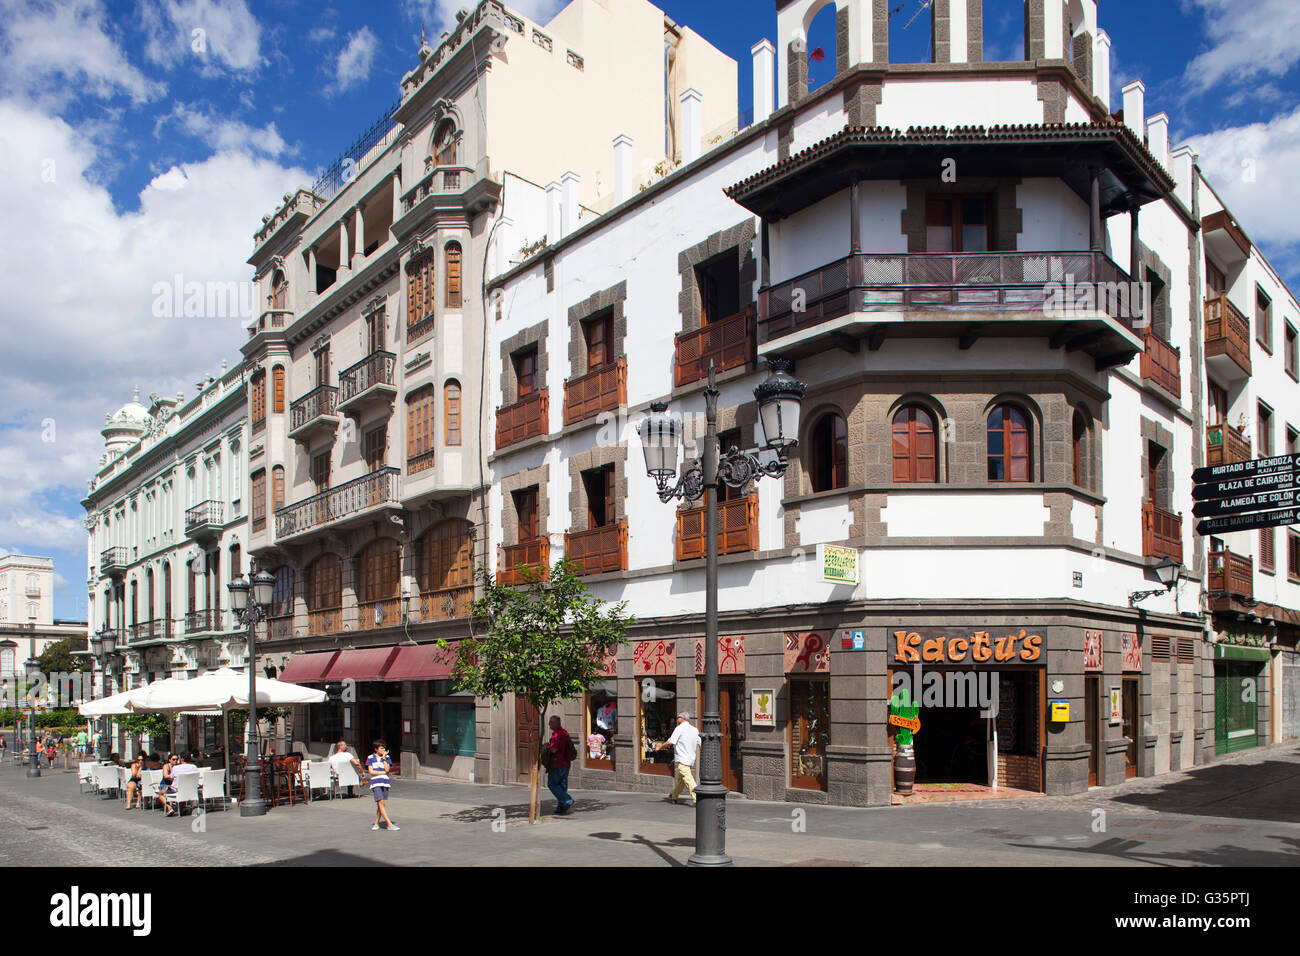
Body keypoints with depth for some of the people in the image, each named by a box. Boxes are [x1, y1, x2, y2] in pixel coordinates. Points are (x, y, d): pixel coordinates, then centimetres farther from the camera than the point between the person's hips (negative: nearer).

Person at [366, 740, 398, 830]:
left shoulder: (387, 757, 10)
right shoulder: (370, 758, 5)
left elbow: (387, 769, -3)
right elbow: (371, 771, -2)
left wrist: (384, 758, -6)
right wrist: (383, 772, -3)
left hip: (385, 782, 3)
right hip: (376, 783, -3)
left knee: (381, 804, 5)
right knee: (381, 803, -12)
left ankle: (376, 823, 19)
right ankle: (389, 824, -15)